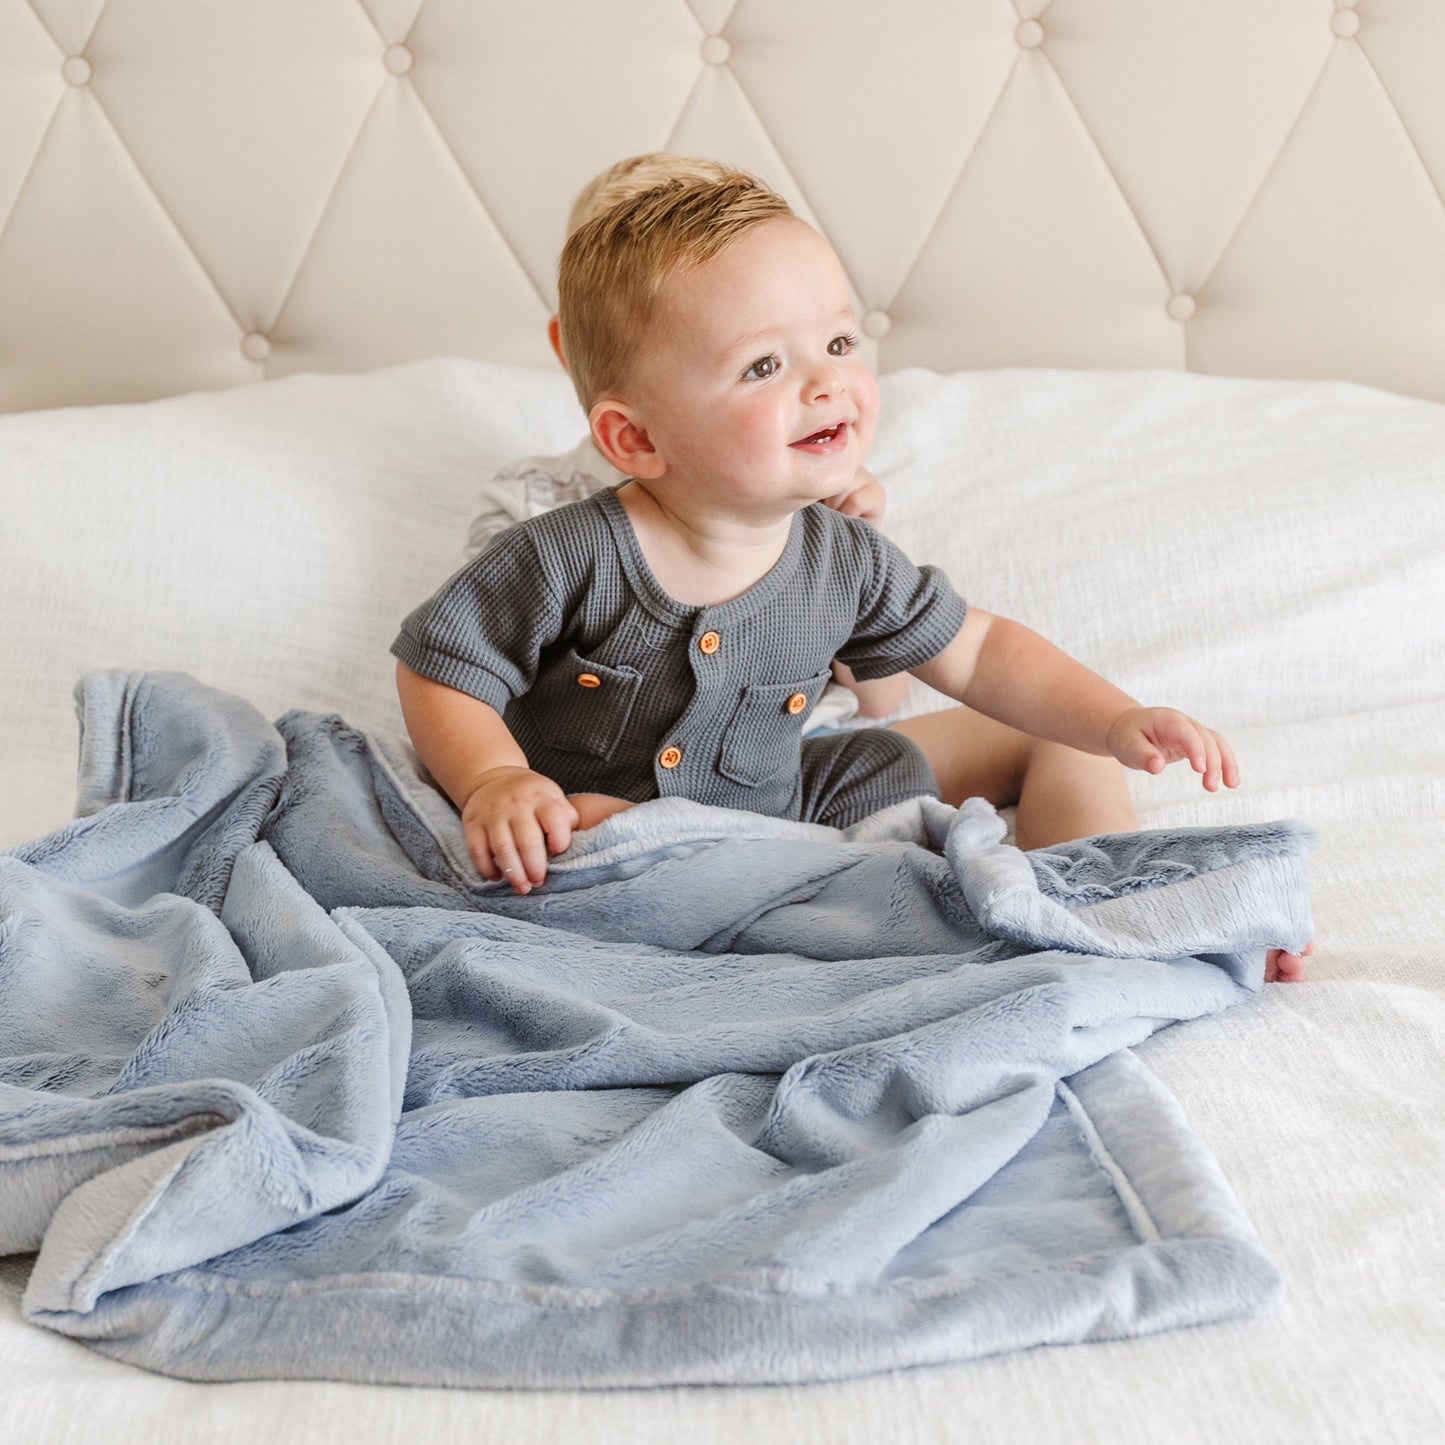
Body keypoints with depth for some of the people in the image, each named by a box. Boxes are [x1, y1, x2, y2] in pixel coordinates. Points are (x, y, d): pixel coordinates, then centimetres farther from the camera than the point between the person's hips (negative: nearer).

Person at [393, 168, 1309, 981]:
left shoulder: (846, 564, -11)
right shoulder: (570, 562, -25)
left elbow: (979, 654, 1)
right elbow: (440, 669, -15)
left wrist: (1119, 723, -12)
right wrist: (495, 782, -33)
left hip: (794, 801, 4)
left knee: (1051, 736, 5)